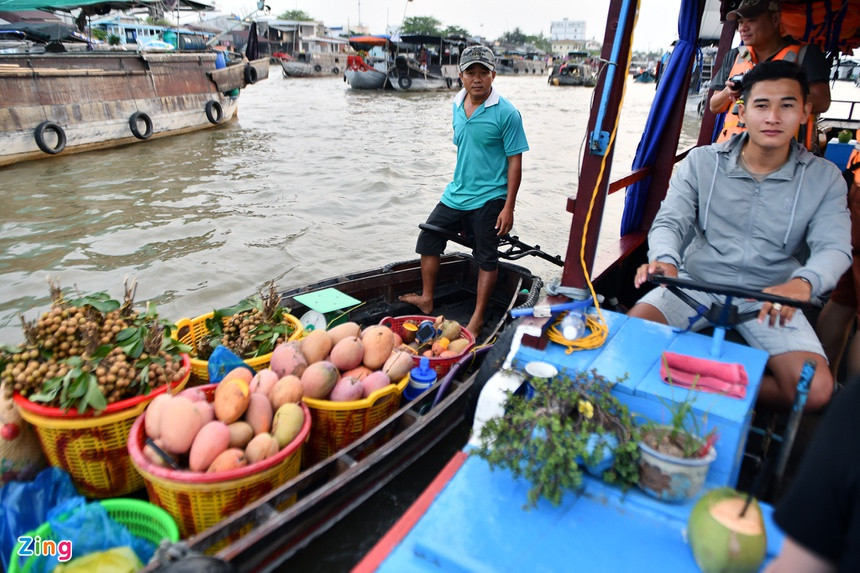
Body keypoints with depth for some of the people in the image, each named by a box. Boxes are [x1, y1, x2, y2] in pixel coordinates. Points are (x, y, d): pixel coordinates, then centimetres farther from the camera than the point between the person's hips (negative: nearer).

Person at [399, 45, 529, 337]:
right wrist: (460, 185, 19)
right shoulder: (458, 105, 7)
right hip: (456, 193, 7)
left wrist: (508, 207, -17)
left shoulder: (506, 113, -13)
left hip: (488, 198, -7)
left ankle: (477, 319, 15)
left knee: (486, 258, 4)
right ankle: (426, 299, 28)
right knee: (428, 238, 11)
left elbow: (515, 161, -13)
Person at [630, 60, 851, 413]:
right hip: (697, 281, 0)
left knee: (815, 391, -22)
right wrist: (665, 260, -33)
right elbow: (669, 221, -7)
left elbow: (834, 248, -8)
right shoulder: (701, 162, 1)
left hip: (770, 297, 1)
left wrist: (802, 283, -33)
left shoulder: (824, 178, 2)